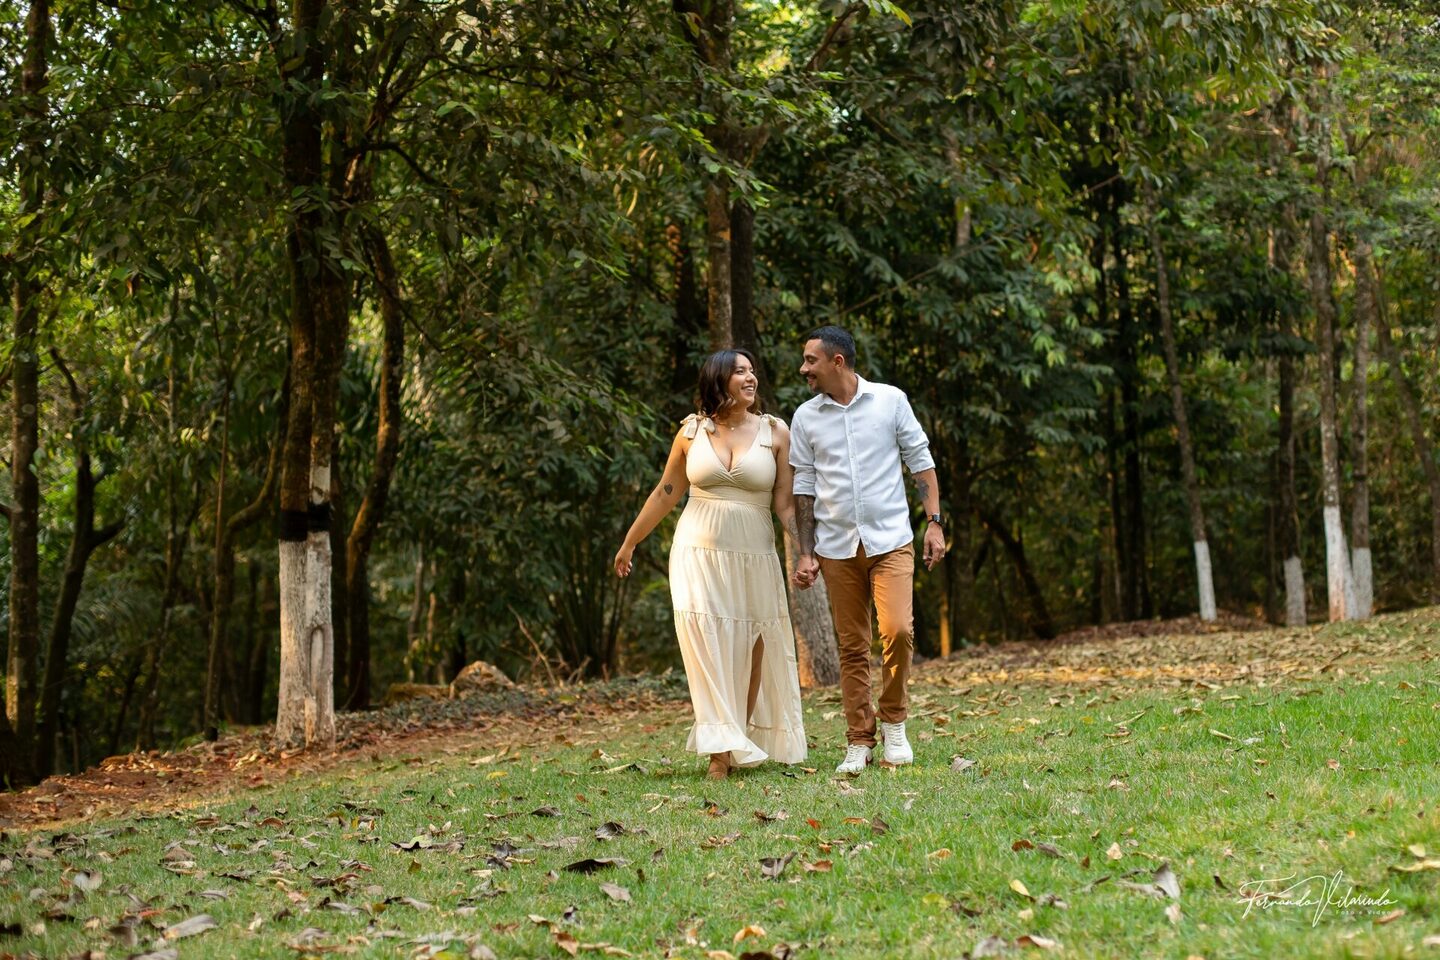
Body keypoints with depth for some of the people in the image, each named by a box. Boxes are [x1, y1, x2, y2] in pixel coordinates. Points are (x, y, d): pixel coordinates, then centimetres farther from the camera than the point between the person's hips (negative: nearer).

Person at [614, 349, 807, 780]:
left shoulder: (775, 431, 1)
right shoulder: (692, 430, 4)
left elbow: (785, 501, -1)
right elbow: (665, 493, 12)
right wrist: (629, 544, 15)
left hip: (754, 558, 0)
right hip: (698, 554, 0)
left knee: (750, 653, 2)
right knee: (709, 649, -7)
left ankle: (744, 742, 13)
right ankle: (721, 751, -8)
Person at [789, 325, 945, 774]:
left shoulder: (890, 400, 1)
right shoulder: (806, 418, 6)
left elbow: (920, 462, 5)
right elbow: (804, 487, 9)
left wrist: (934, 522, -3)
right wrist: (805, 552, 4)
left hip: (891, 539, -2)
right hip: (837, 547, 2)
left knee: (897, 630, -16)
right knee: (852, 647, 3)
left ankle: (894, 722, 6)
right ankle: (859, 741, 12)